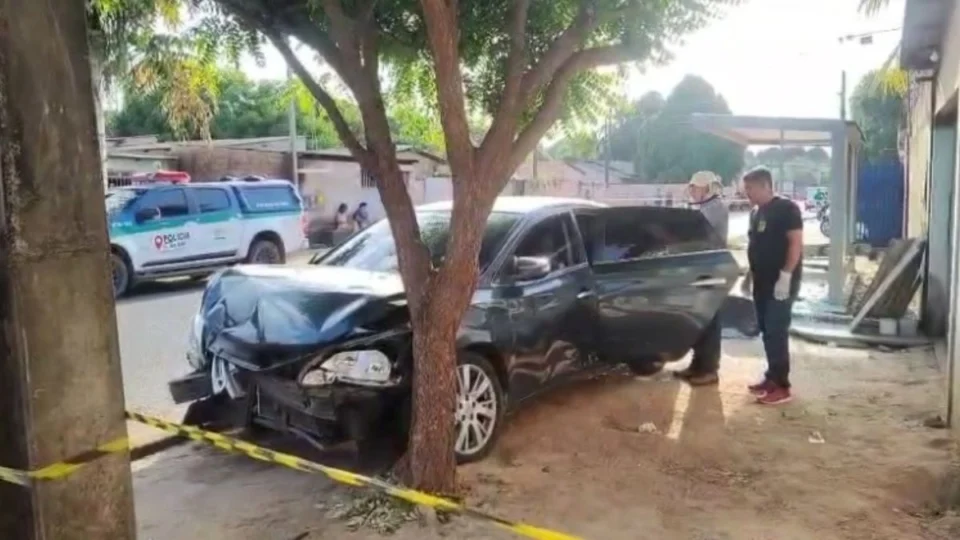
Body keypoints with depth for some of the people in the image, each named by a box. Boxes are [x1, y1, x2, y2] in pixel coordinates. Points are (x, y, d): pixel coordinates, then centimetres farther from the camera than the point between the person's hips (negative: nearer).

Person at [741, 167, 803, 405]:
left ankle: (782, 386, -4)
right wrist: (750, 274, 18)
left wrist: (786, 275, -23)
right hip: (762, 281, 8)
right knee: (766, 331, 12)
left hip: (782, 281, -8)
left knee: (777, 332, -9)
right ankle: (771, 377, 21)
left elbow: (796, 243, -17)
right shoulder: (756, 213, 15)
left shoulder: (786, 208, -11)